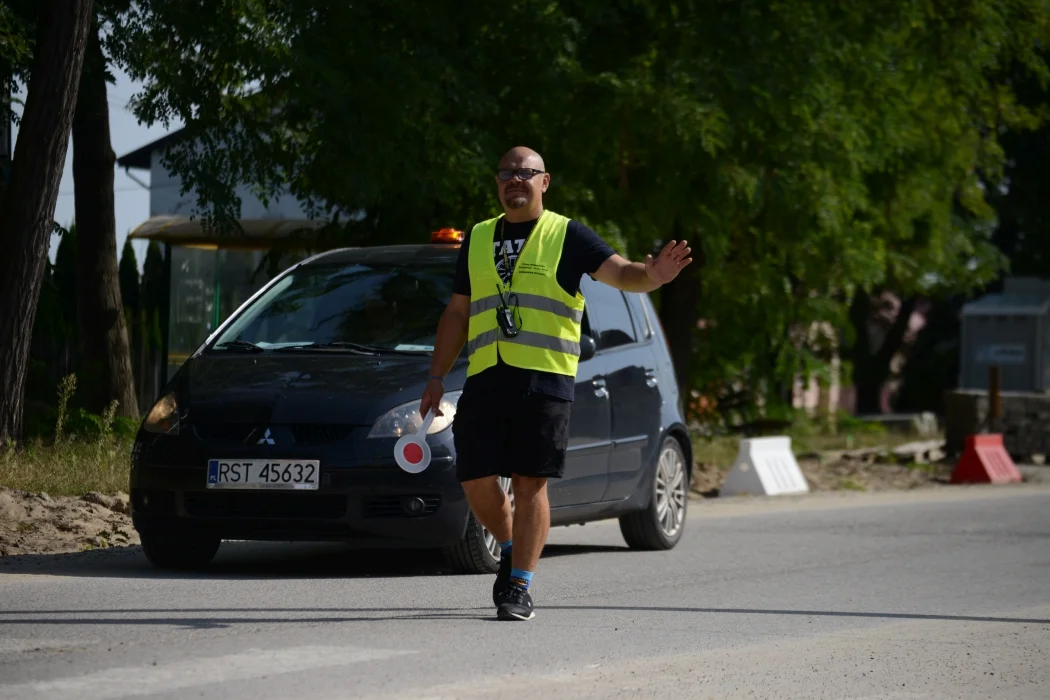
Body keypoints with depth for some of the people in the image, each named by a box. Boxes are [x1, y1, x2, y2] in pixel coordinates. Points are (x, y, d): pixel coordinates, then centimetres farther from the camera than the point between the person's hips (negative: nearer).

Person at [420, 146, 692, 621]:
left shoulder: (567, 236, 5)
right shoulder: (477, 240, 17)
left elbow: (619, 272, -7)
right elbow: (457, 314, 21)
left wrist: (651, 275, -30)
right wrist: (436, 378, 15)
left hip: (544, 378, -4)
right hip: (484, 379, 4)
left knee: (531, 483, -5)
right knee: (477, 480, -1)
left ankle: (519, 589, -1)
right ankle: (510, 550, 25)